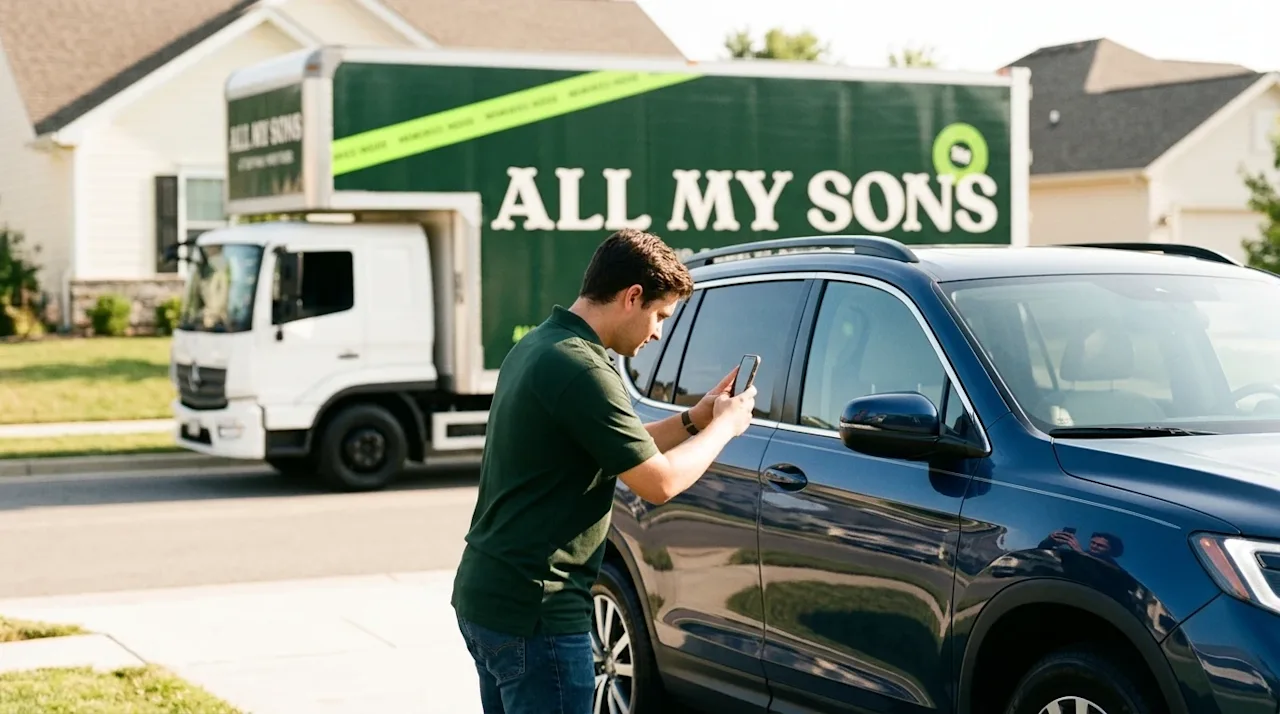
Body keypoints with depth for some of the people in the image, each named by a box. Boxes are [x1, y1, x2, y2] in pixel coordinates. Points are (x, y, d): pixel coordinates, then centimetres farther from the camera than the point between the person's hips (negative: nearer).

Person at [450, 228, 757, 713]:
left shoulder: (536, 346, 11)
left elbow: (625, 453, 20)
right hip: (534, 611, -10)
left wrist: (693, 419, 12)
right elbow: (659, 482, -15)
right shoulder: (581, 369, -20)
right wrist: (724, 425, -1)